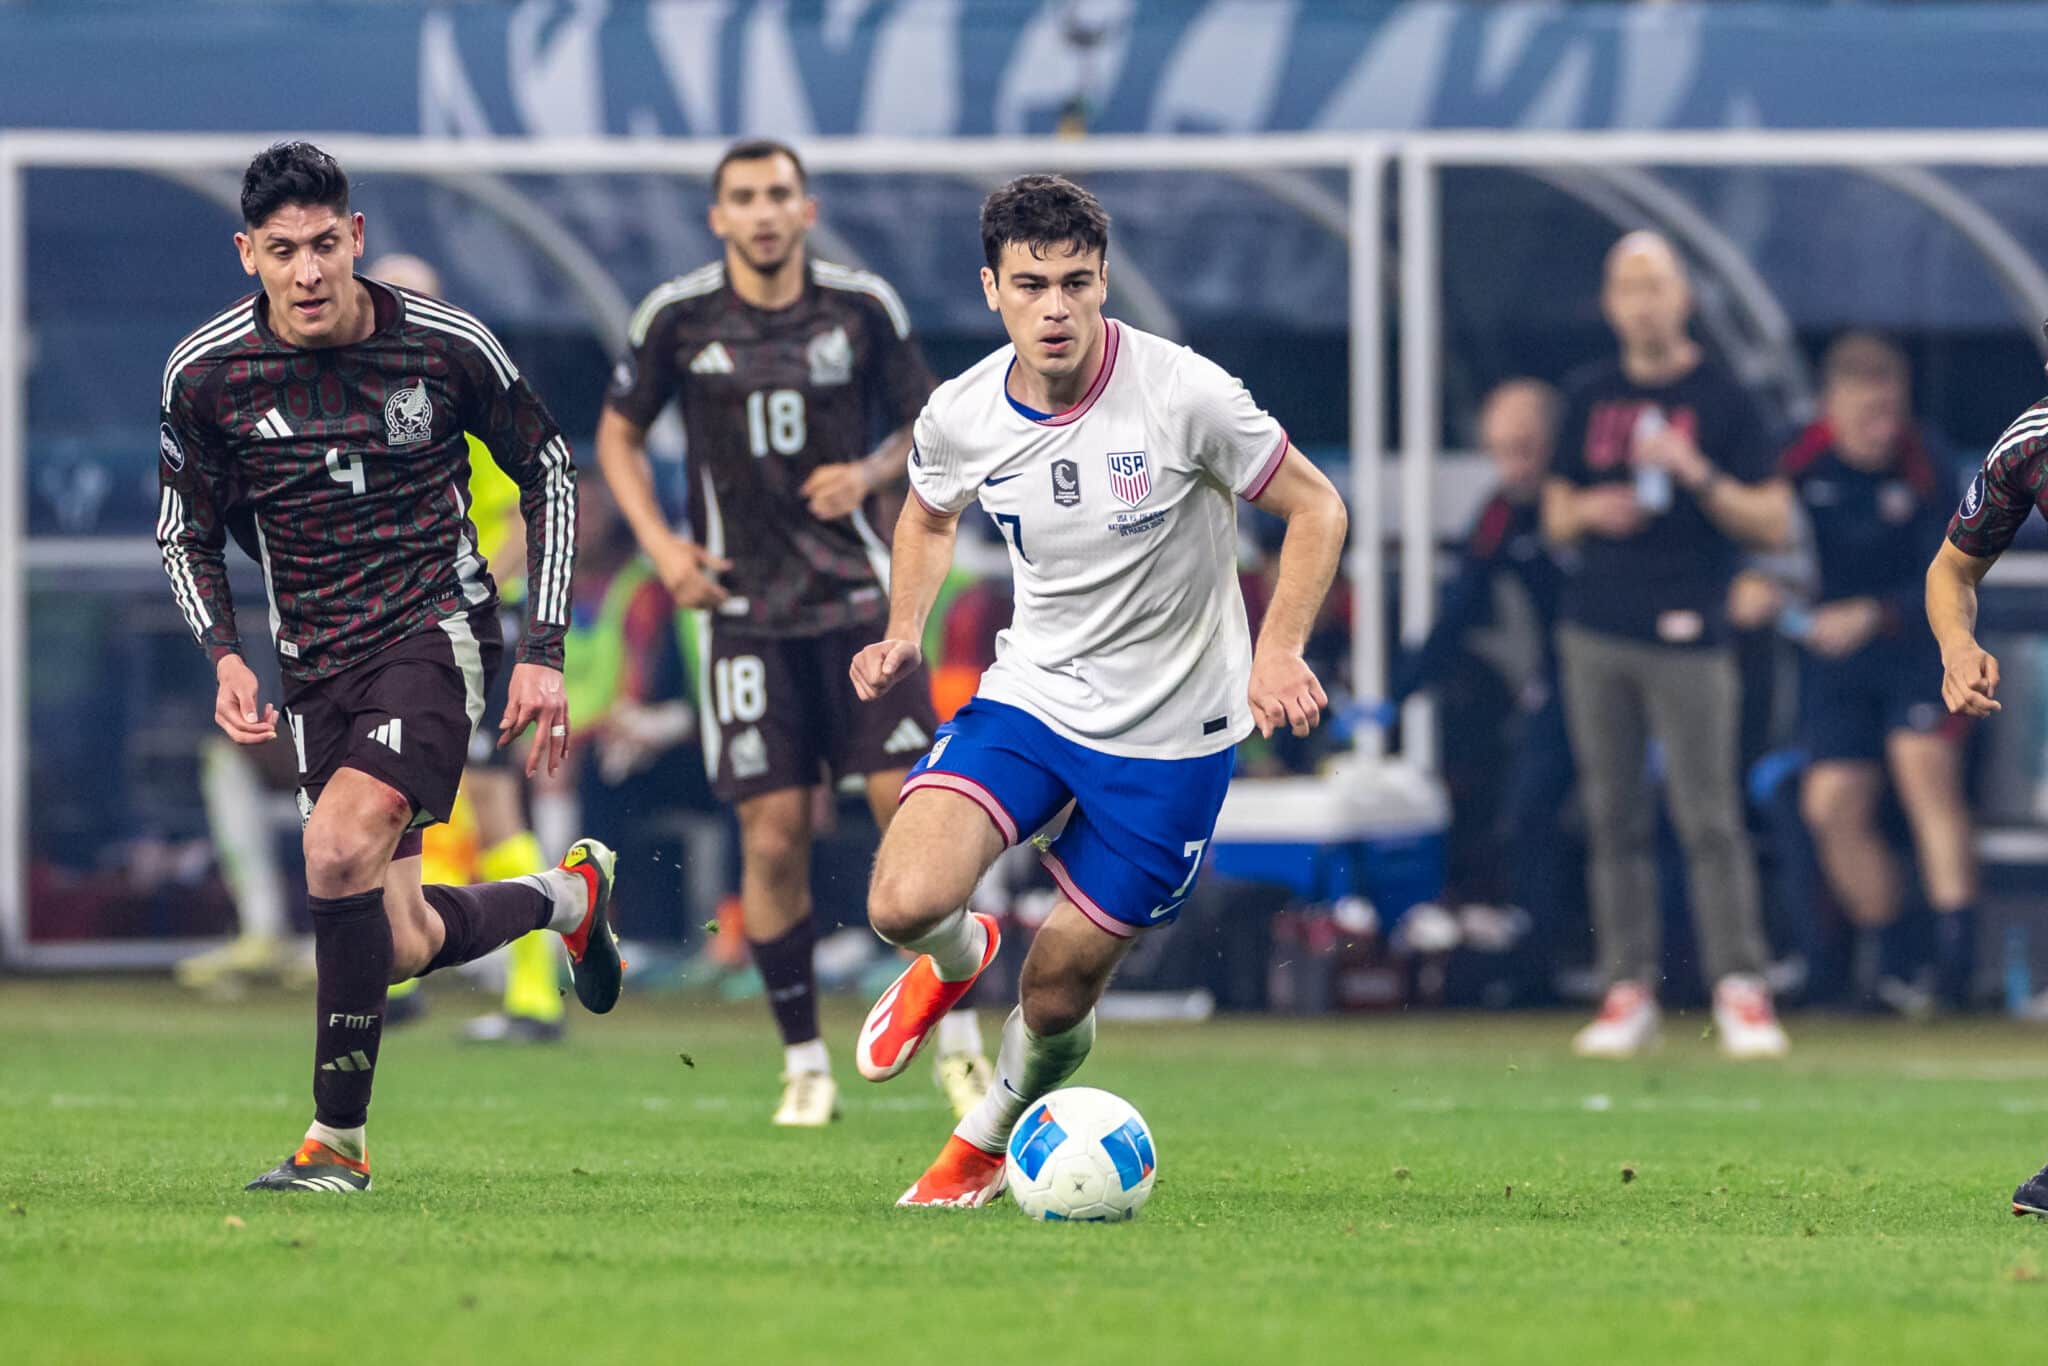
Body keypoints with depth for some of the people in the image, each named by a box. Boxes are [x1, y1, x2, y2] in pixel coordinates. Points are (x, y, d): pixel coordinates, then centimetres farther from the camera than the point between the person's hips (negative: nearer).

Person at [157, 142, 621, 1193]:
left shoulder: (448, 346, -9)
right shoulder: (203, 375, -5)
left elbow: (548, 471, 5)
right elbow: (187, 535, 9)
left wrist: (544, 651, 0)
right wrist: (225, 654, -8)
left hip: (436, 631, -3)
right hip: (317, 663, 3)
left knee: (341, 844, -28)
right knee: (404, 943, 0)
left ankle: (338, 1139, -17)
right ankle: (568, 892, 35)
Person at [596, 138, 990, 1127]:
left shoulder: (863, 308, 0)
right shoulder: (678, 317, -2)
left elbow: (925, 425, 11)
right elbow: (619, 433, 11)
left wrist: (871, 472, -10)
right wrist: (659, 543, -3)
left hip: (856, 599, 1)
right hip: (744, 609, 0)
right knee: (774, 838, -5)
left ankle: (956, 1040, 7)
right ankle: (805, 1064, 8)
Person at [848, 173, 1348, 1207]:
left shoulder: (1181, 394, -20)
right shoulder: (959, 416, -8)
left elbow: (1315, 508, -8)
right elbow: (930, 513, 16)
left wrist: (1279, 649, -21)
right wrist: (904, 633, 0)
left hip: (1172, 731, -2)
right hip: (1030, 692, 2)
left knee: (1058, 995, 3)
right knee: (905, 905, -21)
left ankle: (988, 1142, 37)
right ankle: (958, 960, 18)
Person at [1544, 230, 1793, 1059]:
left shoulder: (1720, 399, 0)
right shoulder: (1590, 398, 13)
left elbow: (1774, 523, -3)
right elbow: (1556, 515, 20)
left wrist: (1698, 474, -16)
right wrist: (1589, 510, -3)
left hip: (1688, 637, -4)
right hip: (1596, 634, 4)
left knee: (1710, 819, -10)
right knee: (1613, 818, 3)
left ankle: (1740, 987, -9)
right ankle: (1628, 989, 6)